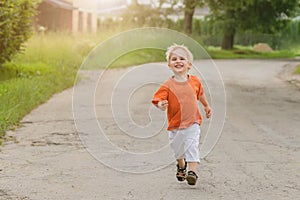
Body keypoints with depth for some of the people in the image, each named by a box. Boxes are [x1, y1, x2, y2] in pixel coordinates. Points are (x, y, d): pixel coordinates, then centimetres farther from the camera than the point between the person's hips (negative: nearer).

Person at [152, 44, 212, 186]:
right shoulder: (167, 86, -12)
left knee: (192, 146, -17)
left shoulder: (194, 81, -2)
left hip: (192, 123, 0)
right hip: (175, 125, 0)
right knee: (177, 149, 17)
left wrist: (206, 106, 30)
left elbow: (200, 94, 18)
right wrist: (161, 105, -39)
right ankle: (181, 165, 47)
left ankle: (192, 171, -18)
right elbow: (158, 100, -17)